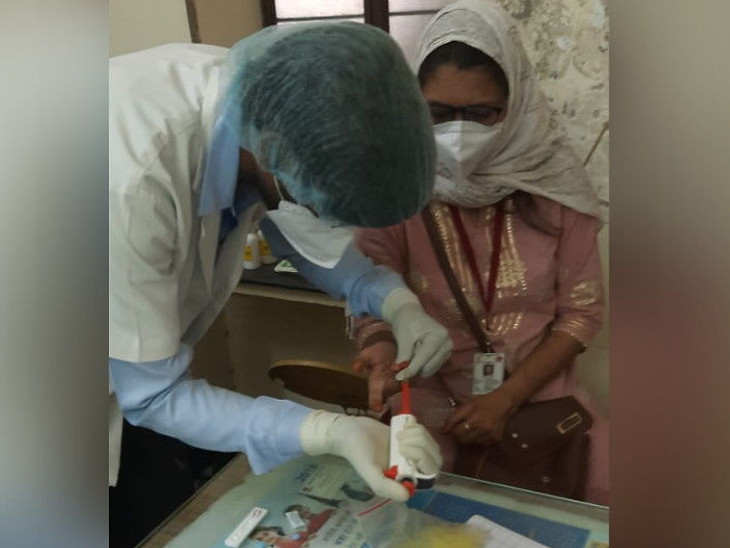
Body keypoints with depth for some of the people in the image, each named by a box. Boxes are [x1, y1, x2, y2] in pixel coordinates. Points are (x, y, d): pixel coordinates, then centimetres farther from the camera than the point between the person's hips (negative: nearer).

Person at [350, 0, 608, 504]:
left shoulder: (553, 182, -8)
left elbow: (581, 310, -2)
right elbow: (371, 307, -8)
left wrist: (507, 399, -11)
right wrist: (383, 349, -32)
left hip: (537, 390, 2)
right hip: (429, 393, -1)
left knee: (599, 496, -14)